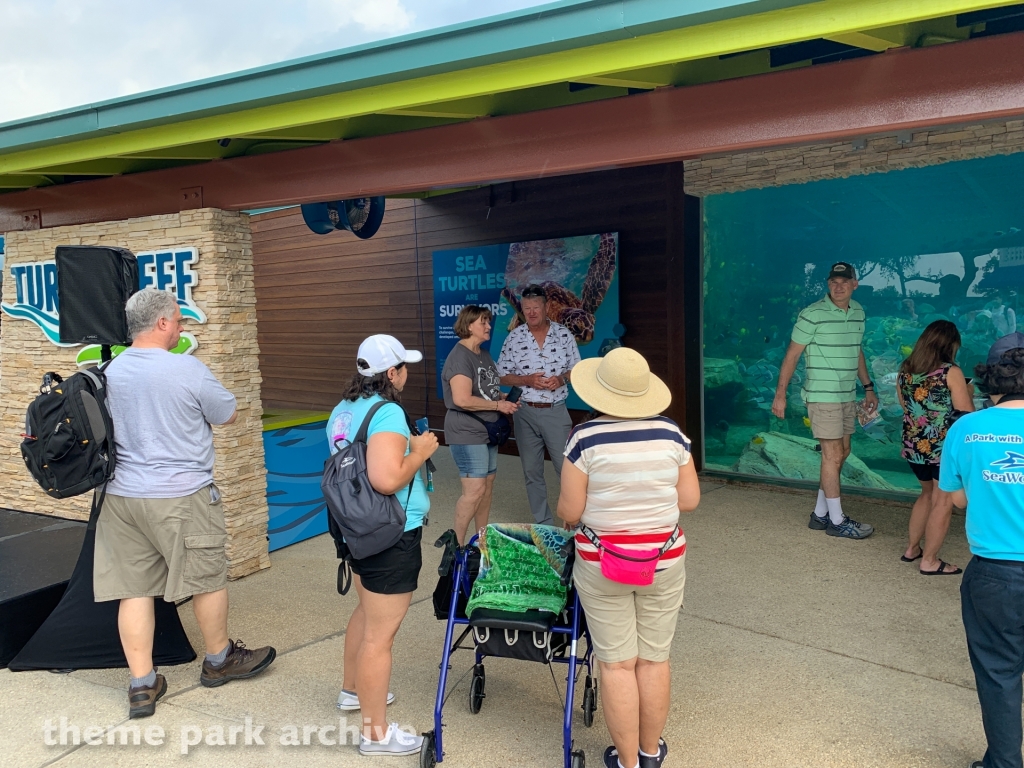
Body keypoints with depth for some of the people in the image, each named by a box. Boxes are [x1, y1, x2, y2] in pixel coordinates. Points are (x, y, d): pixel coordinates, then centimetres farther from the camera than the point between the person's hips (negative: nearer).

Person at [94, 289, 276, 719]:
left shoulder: (110, 371, 2)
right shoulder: (187, 369, -15)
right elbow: (228, 416, -4)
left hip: (122, 494, 6)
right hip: (180, 496, -5)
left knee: (133, 587, 10)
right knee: (208, 578, 13)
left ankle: (142, 685, 17)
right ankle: (219, 660, 31)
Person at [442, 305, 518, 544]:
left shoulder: (484, 354, 12)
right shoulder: (460, 357, -18)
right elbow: (462, 399, -27)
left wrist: (506, 398, 4)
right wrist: (498, 405, -18)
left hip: (487, 431, 10)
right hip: (467, 433, -9)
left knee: (487, 486, 13)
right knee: (474, 489, -11)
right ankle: (456, 545, 2)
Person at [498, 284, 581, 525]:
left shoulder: (564, 334, -1)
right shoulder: (514, 338, -1)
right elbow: (503, 376, 2)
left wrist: (561, 378, -15)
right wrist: (527, 380, -15)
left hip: (556, 412, -1)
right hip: (525, 413, 1)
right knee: (532, 473, 9)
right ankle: (543, 525, 23)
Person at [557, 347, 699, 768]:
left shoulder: (586, 438, -14)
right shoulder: (670, 432, -6)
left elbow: (569, 511, -11)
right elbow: (689, 499, 0)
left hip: (602, 564, -3)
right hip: (663, 561, 3)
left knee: (617, 664, 9)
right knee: (654, 659, 16)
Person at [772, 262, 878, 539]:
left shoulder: (858, 312, 8)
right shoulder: (813, 315, -13)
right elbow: (792, 355, -11)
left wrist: (868, 387, 19)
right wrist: (780, 394, -13)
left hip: (847, 396, 8)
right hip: (822, 396, -8)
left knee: (842, 453, 12)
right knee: (833, 454, -4)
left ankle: (820, 514, 23)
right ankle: (837, 521, 7)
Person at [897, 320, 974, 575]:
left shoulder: (905, 370, 4)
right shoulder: (951, 372, -13)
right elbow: (967, 413, -10)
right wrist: (967, 392, 8)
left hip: (913, 447, 6)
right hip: (944, 448, -6)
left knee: (928, 494, 25)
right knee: (943, 502, 7)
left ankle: (912, 549, 31)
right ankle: (930, 561, 13)